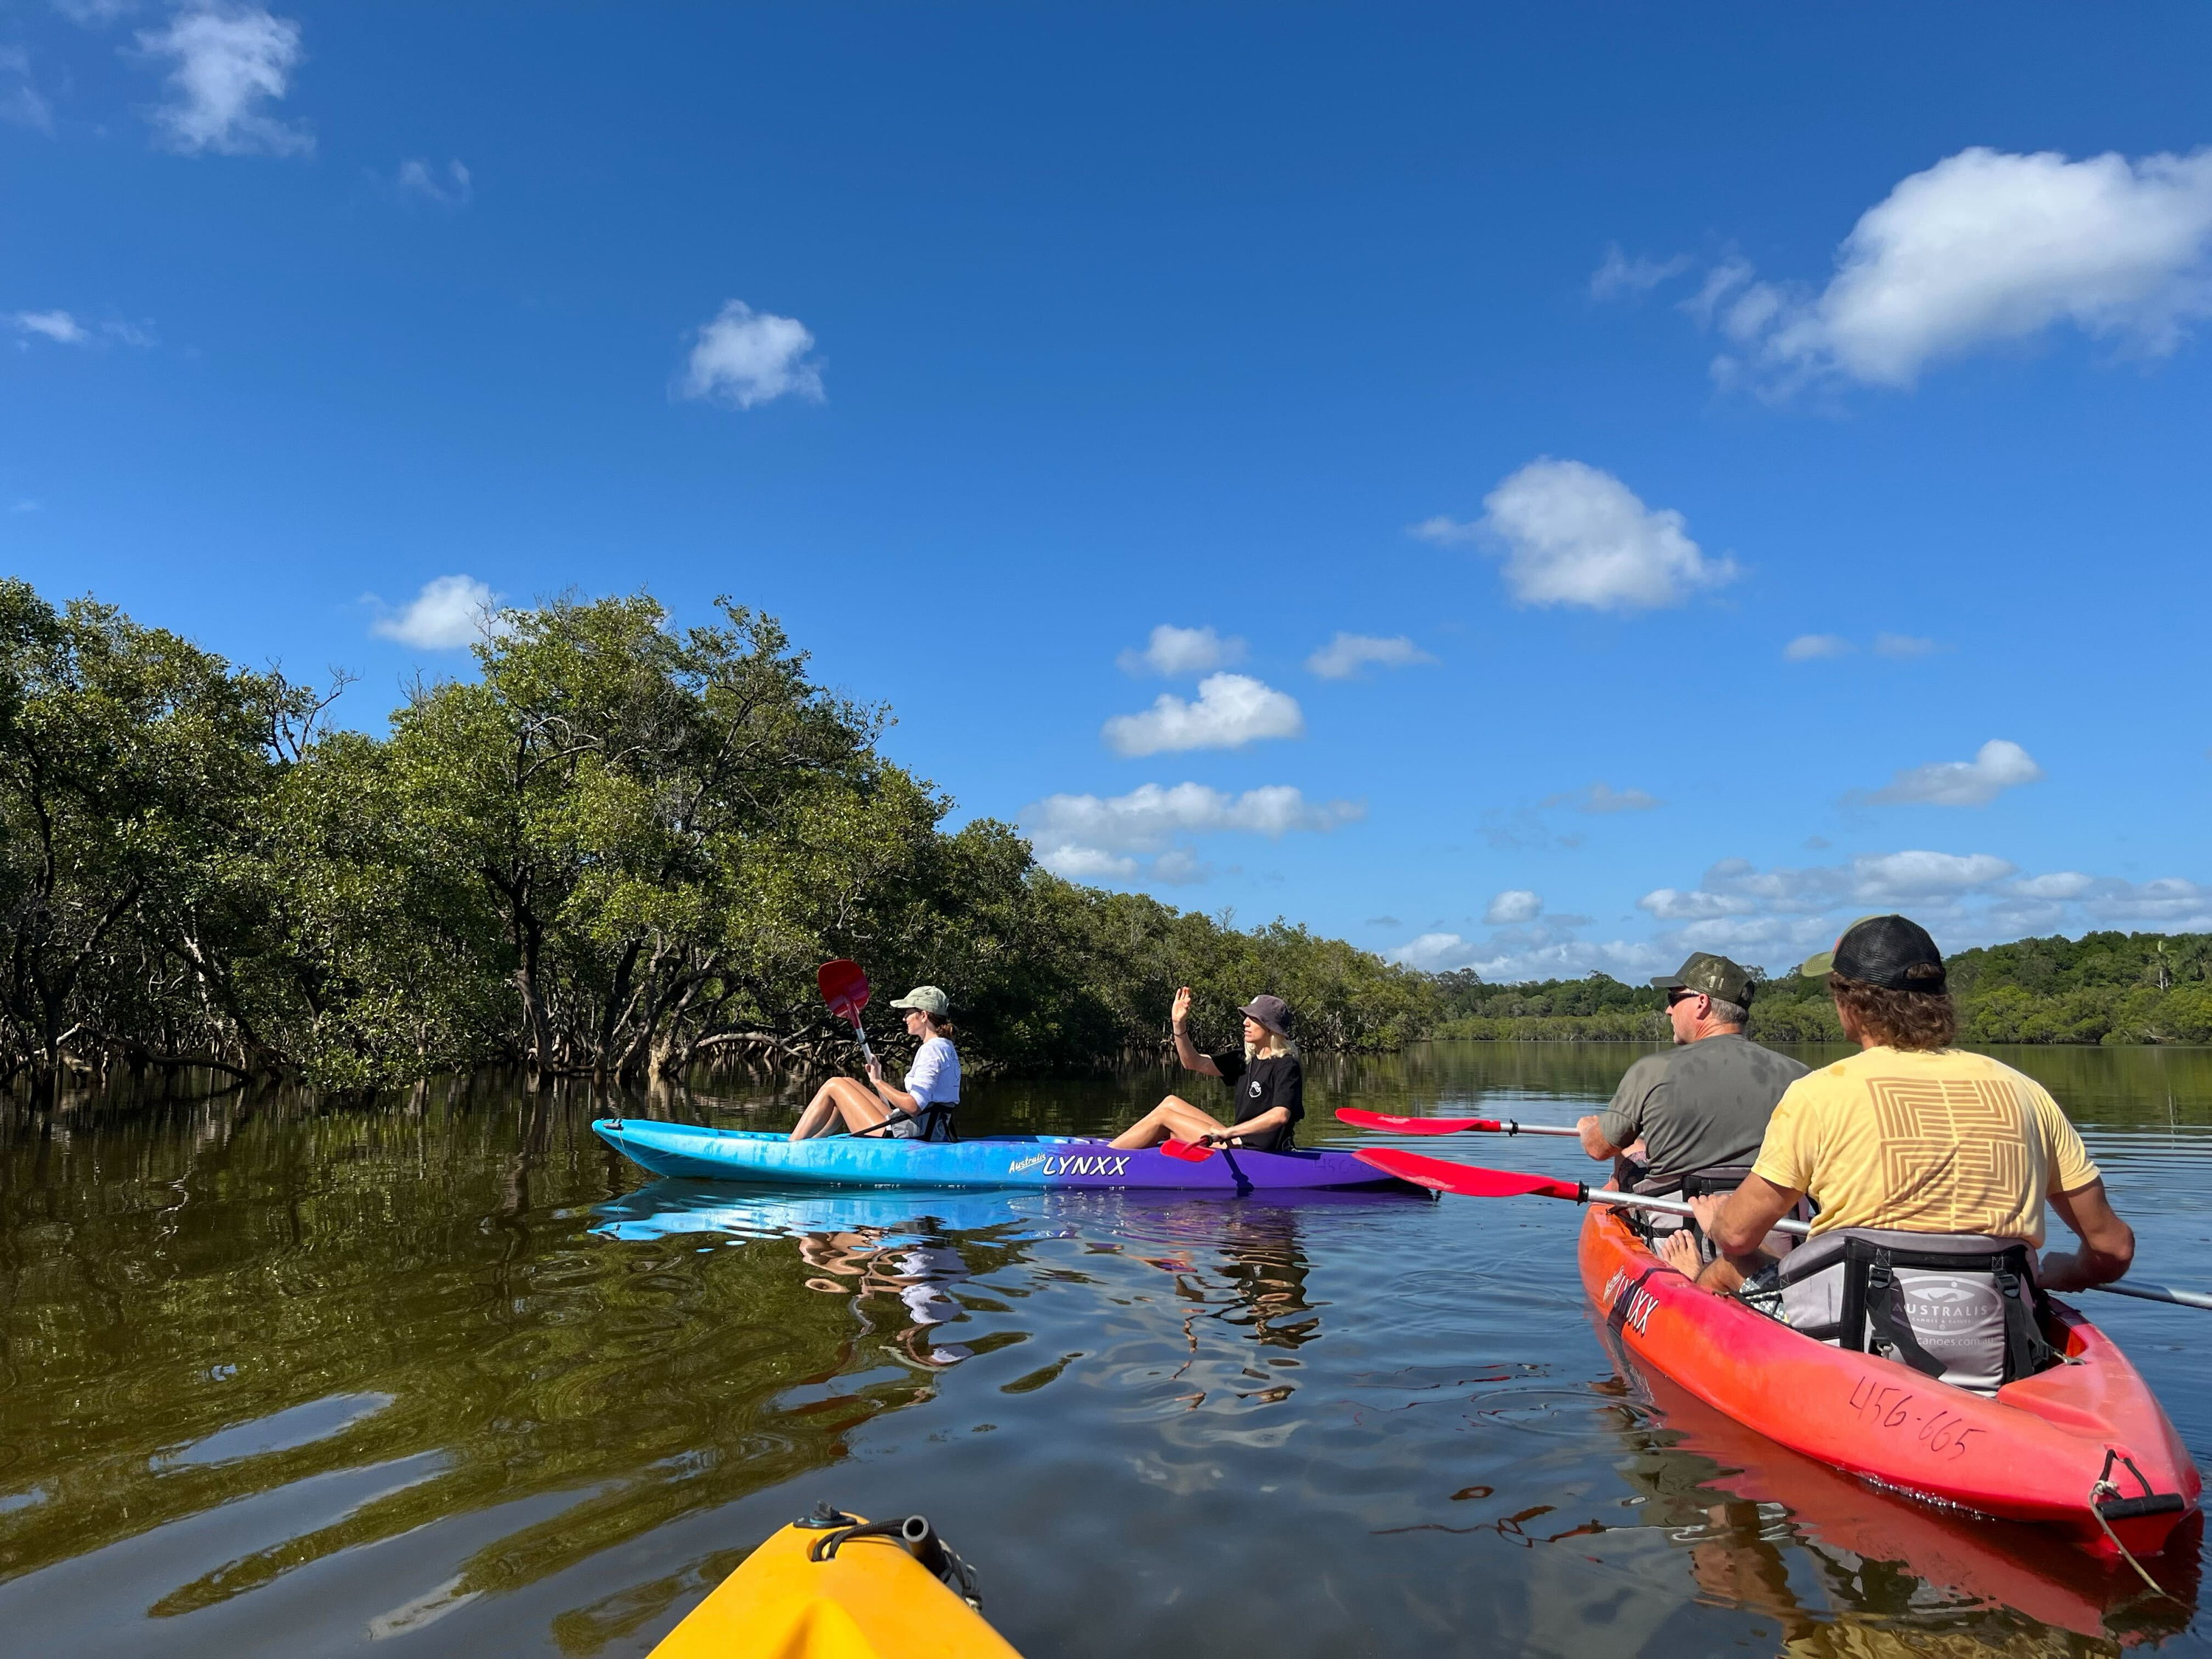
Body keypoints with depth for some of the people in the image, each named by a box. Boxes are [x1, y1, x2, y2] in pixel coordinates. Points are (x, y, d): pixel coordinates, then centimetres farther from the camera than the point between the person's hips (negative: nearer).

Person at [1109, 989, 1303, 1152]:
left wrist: (1229, 1132, -29)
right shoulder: (1245, 1059, 10)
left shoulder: (1286, 1066, -14)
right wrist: (1179, 1026, -7)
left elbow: (1280, 1116, -29)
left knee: (1163, 1115, -4)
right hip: (1238, 1143, 8)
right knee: (1171, 1102, 5)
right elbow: (1193, 1062, 8)